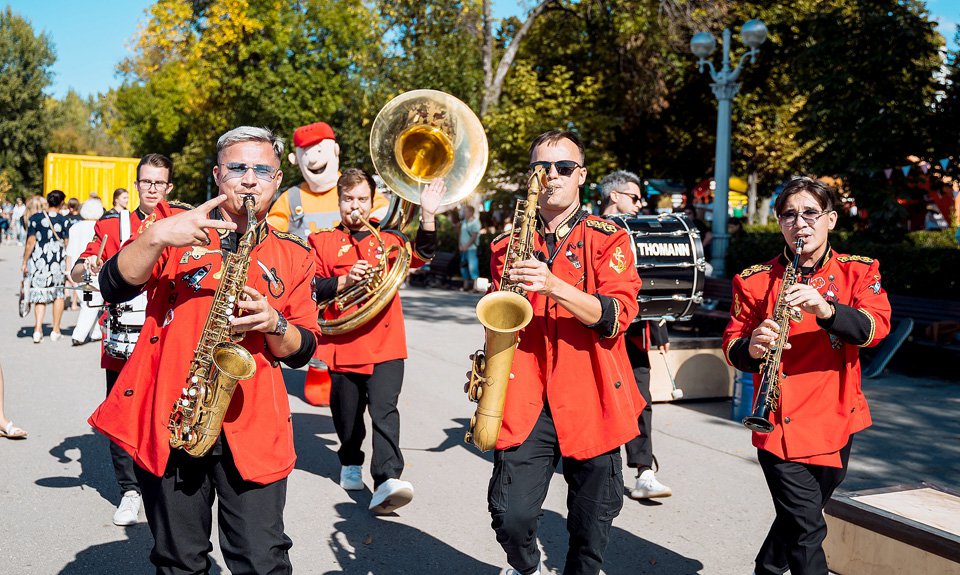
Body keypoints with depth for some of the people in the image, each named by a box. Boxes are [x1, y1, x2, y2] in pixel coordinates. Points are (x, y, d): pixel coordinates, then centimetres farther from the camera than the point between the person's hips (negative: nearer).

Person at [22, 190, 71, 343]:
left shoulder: (35, 218, -1)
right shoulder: (63, 221, -3)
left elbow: (31, 242, -2)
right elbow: (67, 244, -2)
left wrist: (25, 262, 5)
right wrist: (69, 266, 6)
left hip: (37, 261, 1)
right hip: (57, 262, -1)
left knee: (40, 296, 10)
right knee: (58, 295, 14)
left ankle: (38, 330, -4)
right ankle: (55, 331, 16)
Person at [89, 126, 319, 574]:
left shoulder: (293, 256, 9)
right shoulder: (175, 227, 6)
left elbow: (302, 351, 10)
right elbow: (114, 288, -8)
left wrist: (273, 323, -12)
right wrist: (157, 238, -25)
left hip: (252, 428, 0)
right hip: (167, 423, 0)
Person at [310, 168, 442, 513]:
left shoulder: (388, 240, 13)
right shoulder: (323, 242, 9)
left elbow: (422, 254, -3)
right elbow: (311, 290, 1)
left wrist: (428, 215, -15)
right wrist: (344, 280, -15)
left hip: (386, 345, -1)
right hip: (342, 346, 1)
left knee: (385, 410, -15)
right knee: (347, 415, 14)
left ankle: (387, 480, -23)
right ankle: (350, 464, 38)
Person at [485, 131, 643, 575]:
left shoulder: (608, 239, 2)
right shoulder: (510, 246, 11)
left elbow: (616, 316, -12)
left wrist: (553, 285, -24)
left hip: (591, 402, -1)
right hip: (526, 402, 1)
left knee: (591, 527, 7)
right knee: (512, 516, -7)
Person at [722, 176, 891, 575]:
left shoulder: (858, 271, 2)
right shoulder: (756, 280, -2)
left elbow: (876, 328, -14)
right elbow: (731, 346, -3)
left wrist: (825, 309, -32)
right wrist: (751, 347, -26)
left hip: (836, 423, 3)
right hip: (782, 424, -3)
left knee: (798, 517, 20)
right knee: (807, 529, -10)